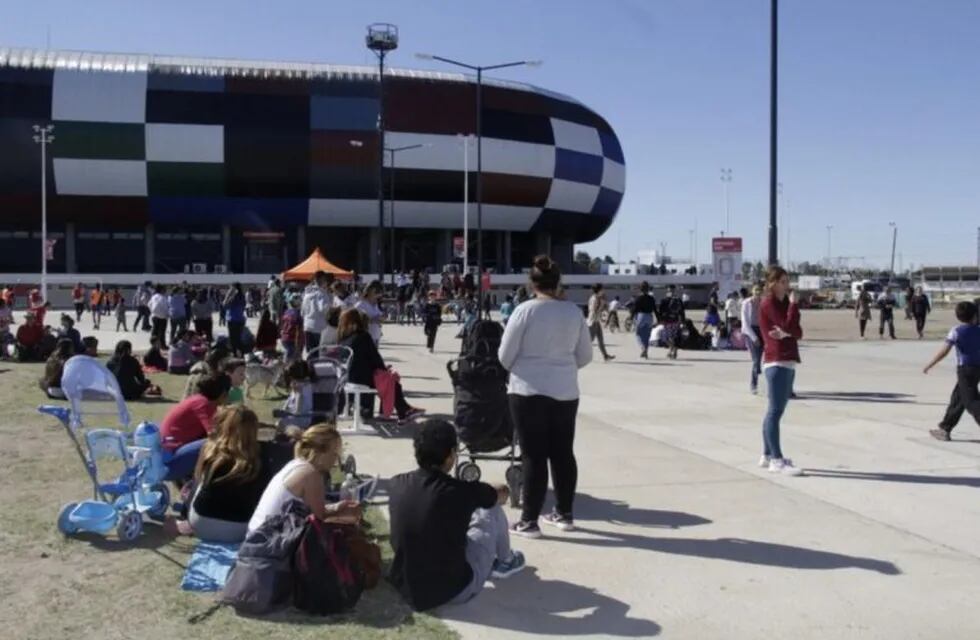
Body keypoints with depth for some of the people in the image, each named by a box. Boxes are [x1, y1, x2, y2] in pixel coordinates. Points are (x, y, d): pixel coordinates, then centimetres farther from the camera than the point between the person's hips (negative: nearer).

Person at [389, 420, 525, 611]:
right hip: (453, 591, -5)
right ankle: (505, 561, 38)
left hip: (405, 587, 5)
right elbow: (502, 495, 4)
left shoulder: (397, 484, -8)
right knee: (492, 509, 10)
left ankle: (497, 561, 42)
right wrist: (484, 492, 29)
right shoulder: (462, 492, -19)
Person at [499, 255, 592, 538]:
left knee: (534, 456, 1)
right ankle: (564, 514, 25)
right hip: (565, 391, 4)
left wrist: (520, 367, 16)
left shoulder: (525, 310, -11)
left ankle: (529, 521, 6)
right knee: (563, 453, 14)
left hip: (529, 390, -4)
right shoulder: (574, 311, 1)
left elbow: (505, 356, -6)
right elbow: (585, 355, 10)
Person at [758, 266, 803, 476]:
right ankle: (777, 460, -11)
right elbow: (789, 326, -19)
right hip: (777, 362, -9)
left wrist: (786, 334, -14)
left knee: (775, 410, 13)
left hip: (788, 361, 9)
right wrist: (794, 304, -6)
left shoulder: (784, 302, 17)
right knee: (776, 410, -10)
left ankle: (767, 455, 20)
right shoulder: (768, 303, -8)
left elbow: (798, 332, 8)